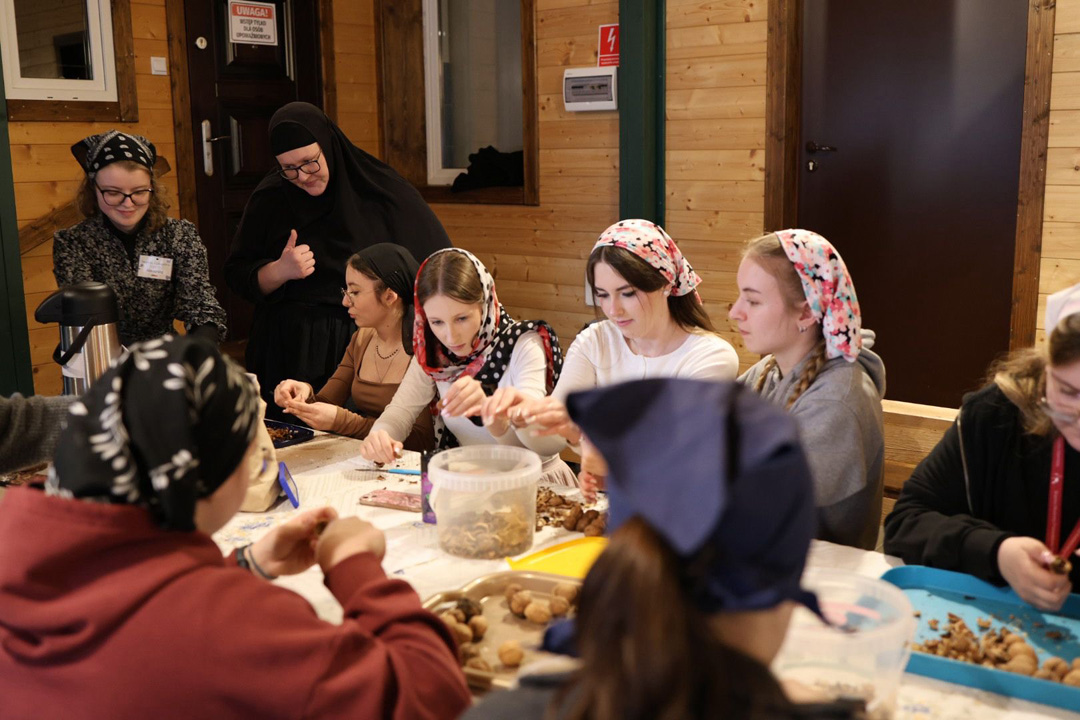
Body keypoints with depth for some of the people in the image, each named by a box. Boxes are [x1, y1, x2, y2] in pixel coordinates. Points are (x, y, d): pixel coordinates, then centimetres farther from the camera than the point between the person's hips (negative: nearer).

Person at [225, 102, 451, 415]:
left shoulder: (380, 187, -3)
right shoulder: (269, 198, 2)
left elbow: (438, 261, 2)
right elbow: (237, 275, 5)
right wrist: (278, 271, -14)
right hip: (290, 351, 1)